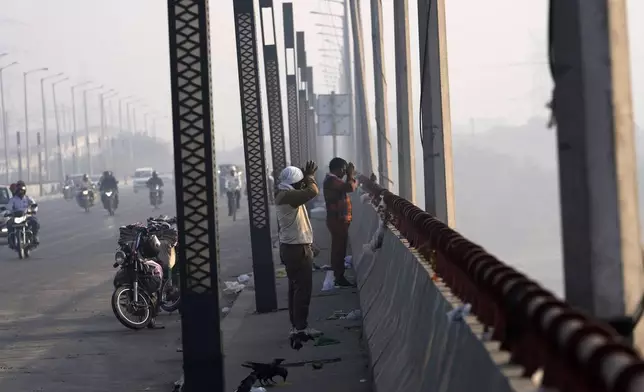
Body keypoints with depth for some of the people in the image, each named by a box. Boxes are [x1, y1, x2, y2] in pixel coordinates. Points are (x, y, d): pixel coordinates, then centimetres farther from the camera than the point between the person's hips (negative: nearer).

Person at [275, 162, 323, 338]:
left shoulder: (284, 195, 13)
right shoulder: (287, 196, -20)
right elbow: (313, 192, -28)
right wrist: (310, 176, -13)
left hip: (291, 247, 11)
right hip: (297, 249, -11)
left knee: (295, 287, 14)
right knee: (303, 288, -7)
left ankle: (296, 325, 19)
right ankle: (301, 327, -5)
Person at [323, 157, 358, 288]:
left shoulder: (332, 180, 16)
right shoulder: (332, 180, -18)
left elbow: (348, 187, 20)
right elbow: (350, 187, -28)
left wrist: (351, 176, 7)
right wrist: (351, 174, -12)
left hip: (337, 219, 11)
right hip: (338, 220, -11)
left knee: (338, 249, 15)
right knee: (340, 249, -8)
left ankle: (338, 276, 21)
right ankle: (340, 279, -6)